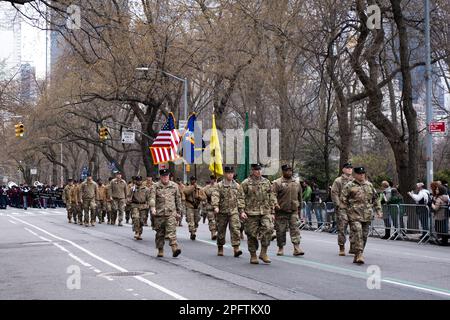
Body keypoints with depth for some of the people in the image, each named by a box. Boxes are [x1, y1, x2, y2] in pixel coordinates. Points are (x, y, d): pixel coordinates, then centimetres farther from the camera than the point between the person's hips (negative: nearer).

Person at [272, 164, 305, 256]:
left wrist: (299, 209, 19)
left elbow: (300, 198, 21)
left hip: (293, 211, 3)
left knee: (295, 229, -7)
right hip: (281, 212, -3)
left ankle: (297, 248, -11)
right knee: (281, 230, 4)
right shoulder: (277, 183, -4)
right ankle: (280, 248, 16)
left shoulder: (296, 184, 13)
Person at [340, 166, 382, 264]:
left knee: (364, 236, 7)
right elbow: (343, 201, -2)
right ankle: (359, 255, -18)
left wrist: (378, 211, 15)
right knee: (358, 234, -17)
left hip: (367, 216, 5)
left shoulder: (369, 185, 15)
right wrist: (343, 213, -8)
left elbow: (375, 199, 22)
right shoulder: (349, 186, 0)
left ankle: (357, 256, 18)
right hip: (354, 216, -5)